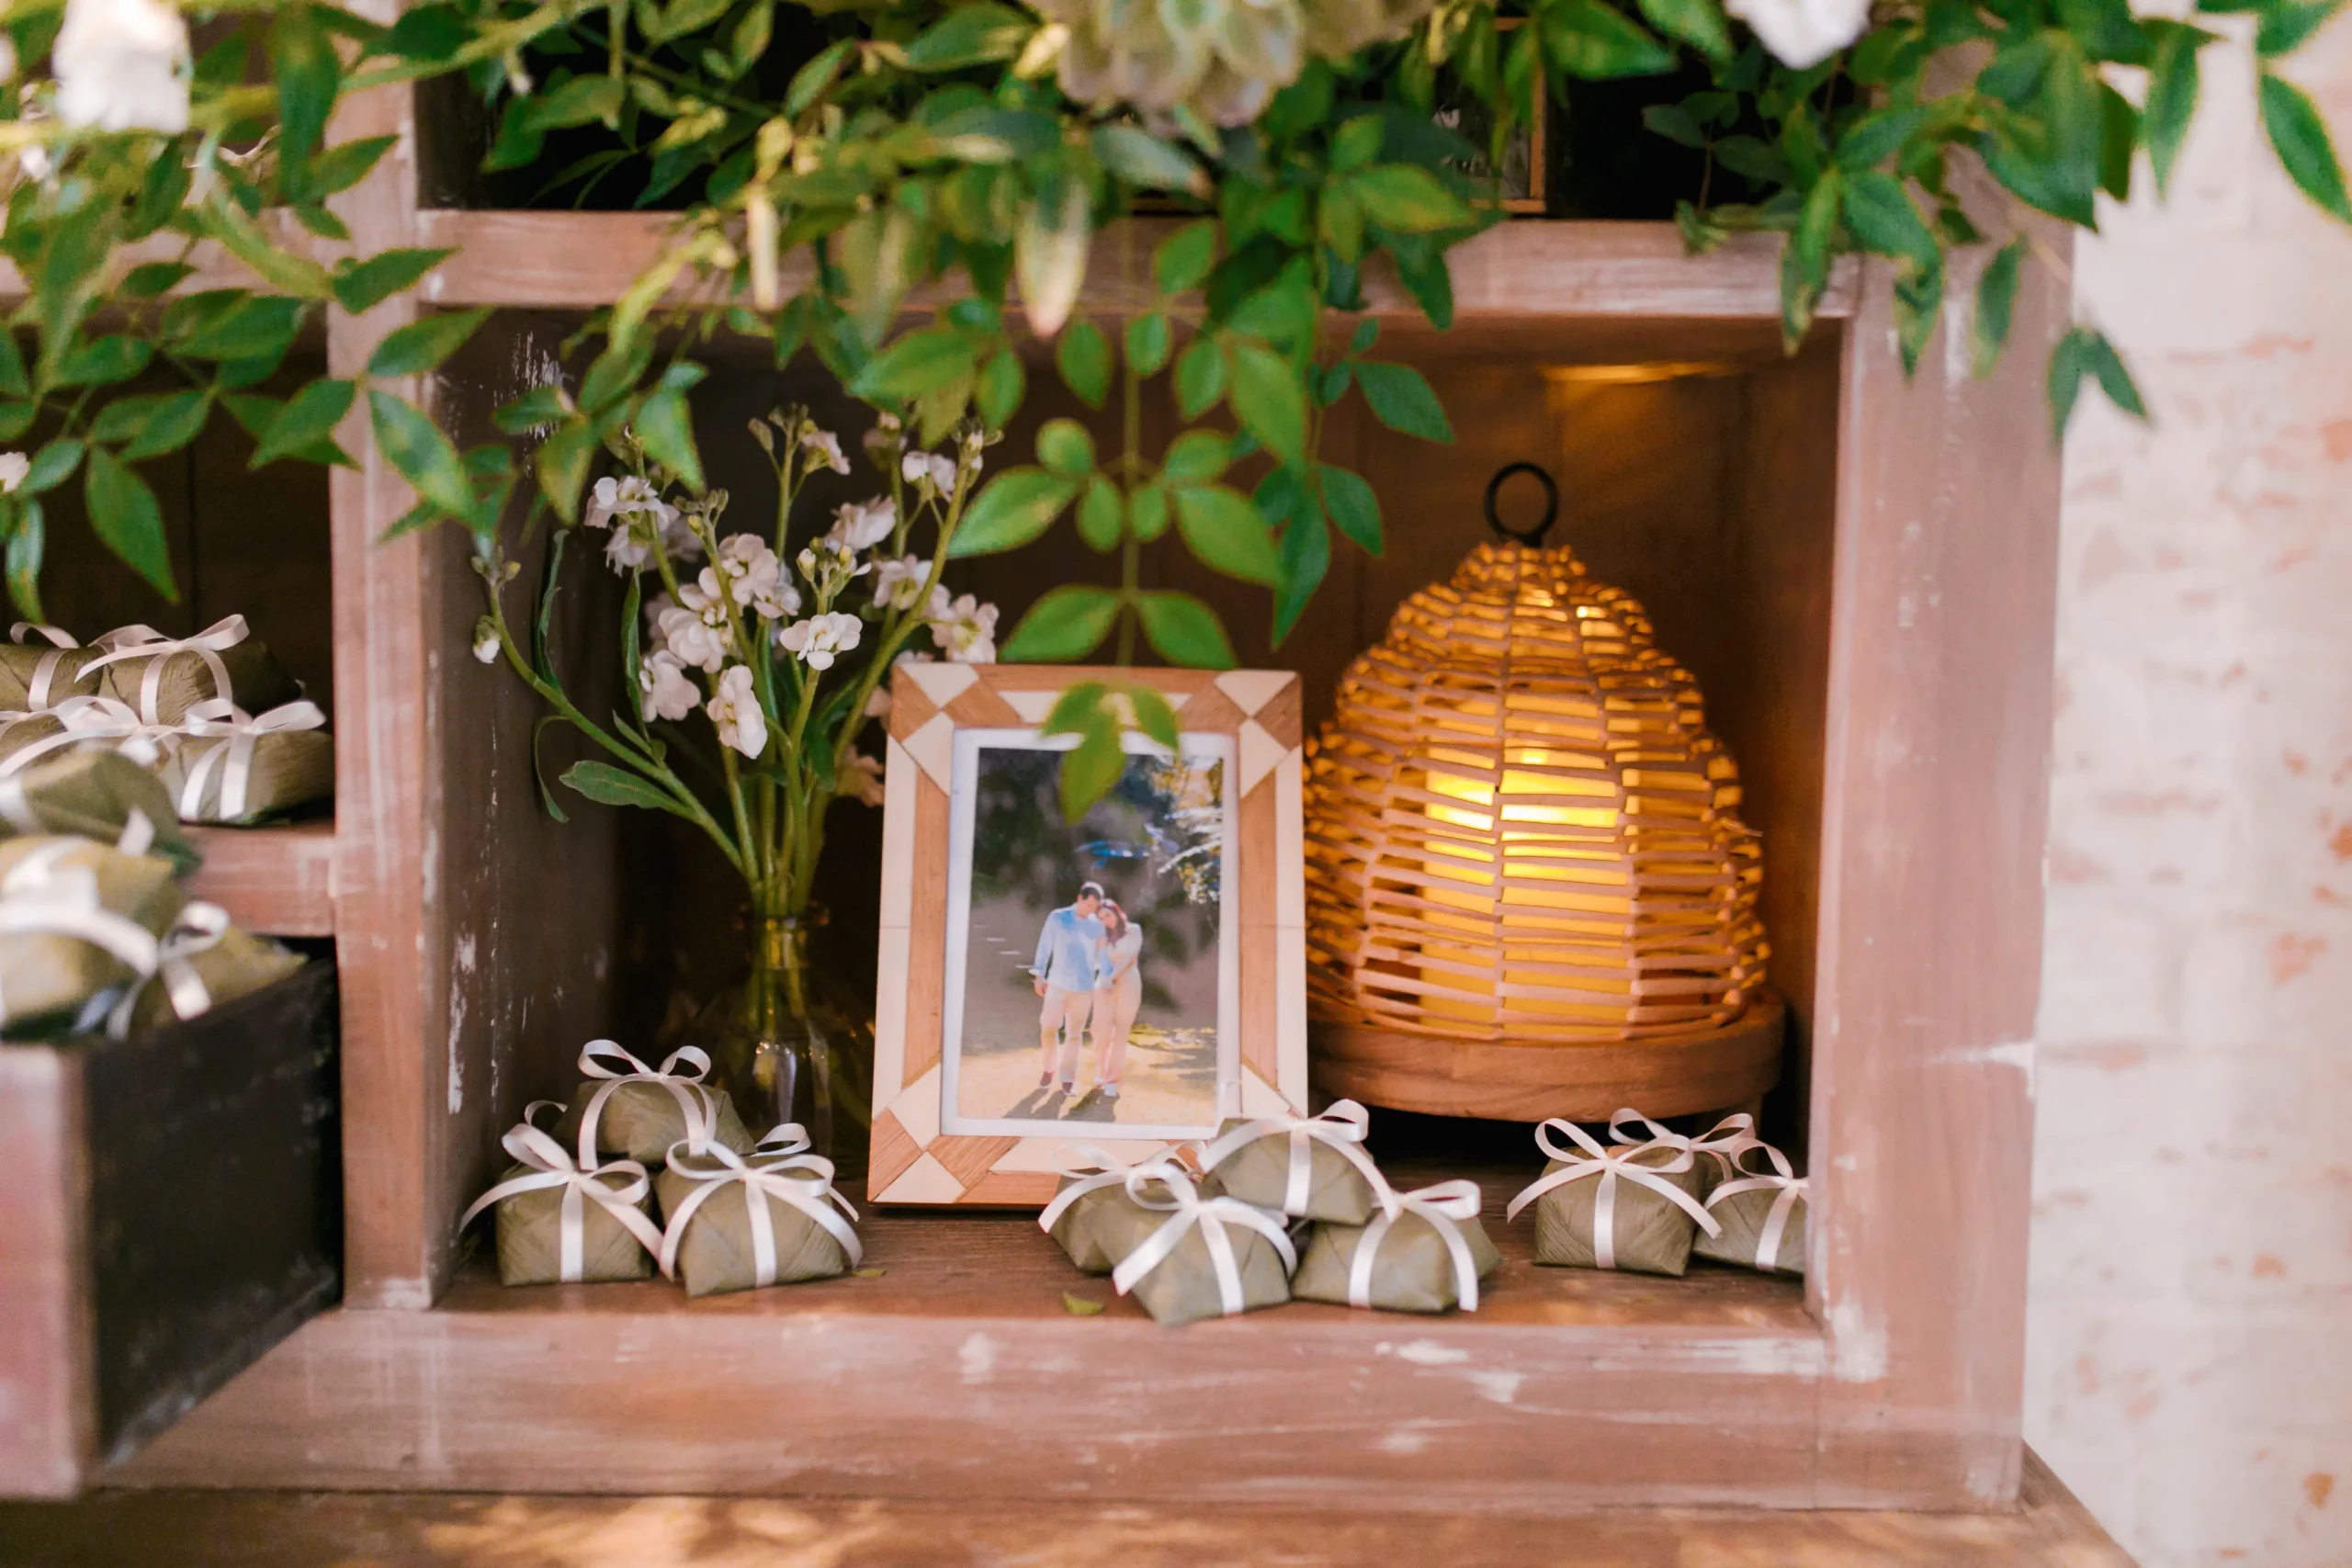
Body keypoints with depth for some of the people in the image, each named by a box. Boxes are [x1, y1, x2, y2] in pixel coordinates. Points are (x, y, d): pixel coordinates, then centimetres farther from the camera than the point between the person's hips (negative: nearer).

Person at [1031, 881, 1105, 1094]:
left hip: (1083, 988, 1)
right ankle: (1049, 1067, 19)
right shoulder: (1057, 918, -3)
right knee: (1048, 1026, -5)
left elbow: (1102, 955, 10)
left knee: (1075, 1033, 6)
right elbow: (1045, 946, 1)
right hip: (1057, 983, -1)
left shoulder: (1097, 926, 3)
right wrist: (1039, 975, -2)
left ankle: (1067, 1076, 16)